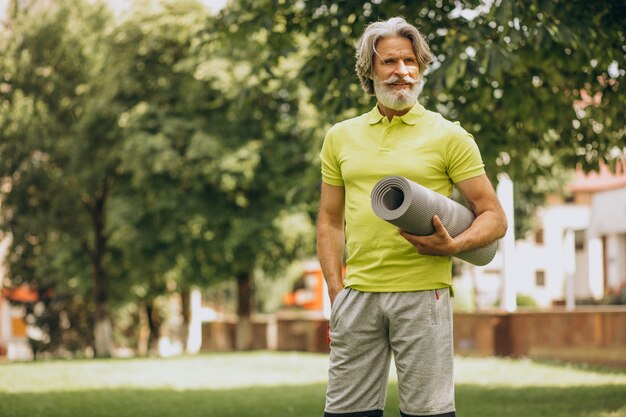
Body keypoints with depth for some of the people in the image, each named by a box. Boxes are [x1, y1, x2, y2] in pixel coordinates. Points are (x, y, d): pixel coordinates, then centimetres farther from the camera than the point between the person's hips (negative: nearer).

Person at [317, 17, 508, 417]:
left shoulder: (448, 136, 3)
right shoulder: (341, 137, 13)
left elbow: (494, 217, 3)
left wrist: (452, 246, -16)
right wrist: (336, 290, 5)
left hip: (423, 292, -3)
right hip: (358, 292, 3)